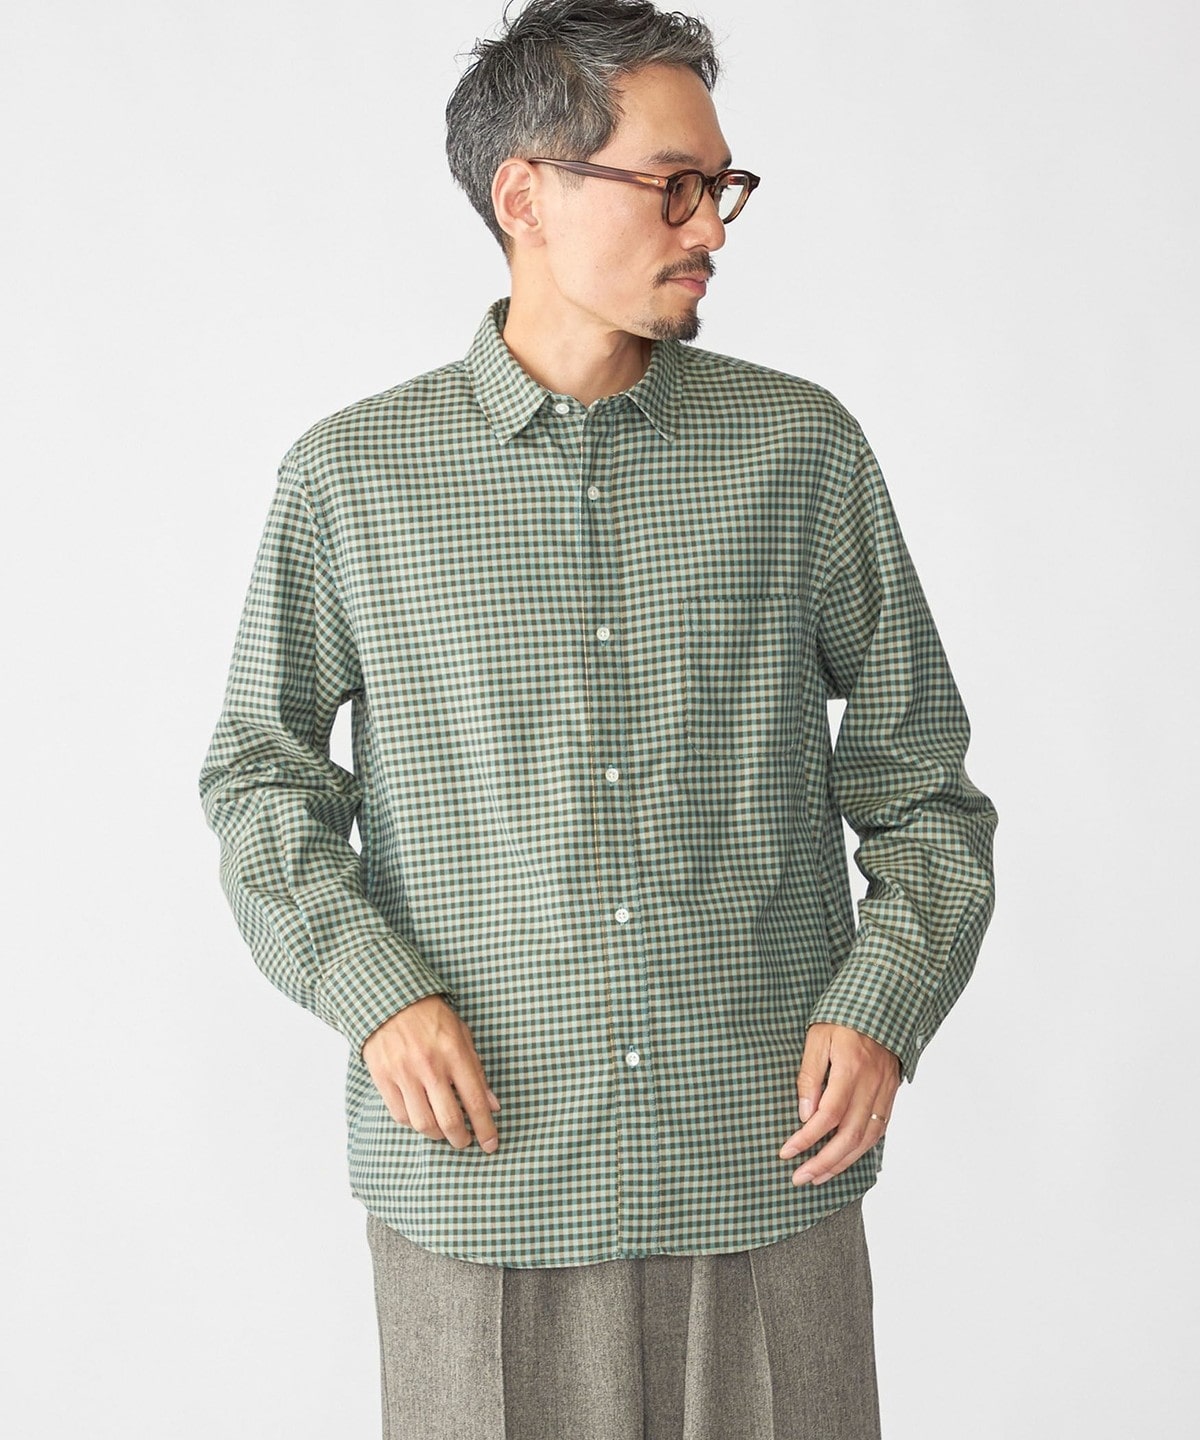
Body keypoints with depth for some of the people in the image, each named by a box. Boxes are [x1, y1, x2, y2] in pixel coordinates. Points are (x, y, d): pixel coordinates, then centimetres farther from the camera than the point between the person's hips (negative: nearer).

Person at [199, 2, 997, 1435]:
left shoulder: (801, 447, 4)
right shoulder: (351, 475, 1)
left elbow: (915, 767, 9)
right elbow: (260, 777, 8)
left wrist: (884, 1000, -5)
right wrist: (372, 992, -7)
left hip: (765, 1166, 1)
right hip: (477, 1164, 0)